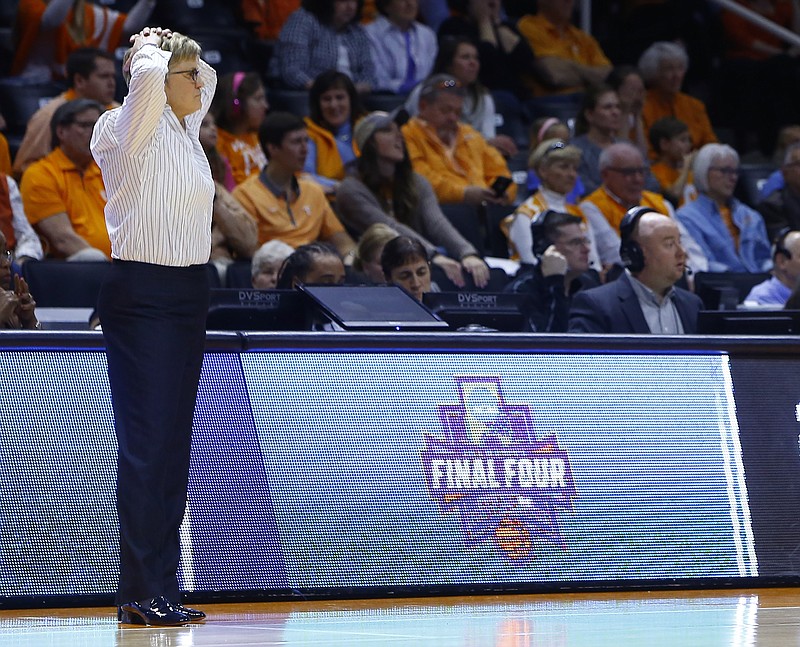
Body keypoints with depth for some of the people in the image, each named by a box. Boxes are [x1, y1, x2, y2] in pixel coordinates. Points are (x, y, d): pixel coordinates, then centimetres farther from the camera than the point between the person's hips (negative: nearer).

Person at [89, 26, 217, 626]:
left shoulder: (187, 127, 14)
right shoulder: (134, 130, -9)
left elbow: (206, 77, 34)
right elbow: (147, 75, -29)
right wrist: (150, 49, -8)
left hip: (190, 293, 8)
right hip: (141, 294, -8)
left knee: (174, 443, 7)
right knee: (145, 443, -8)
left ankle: (159, 587, 9)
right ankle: (145, 592, -7)